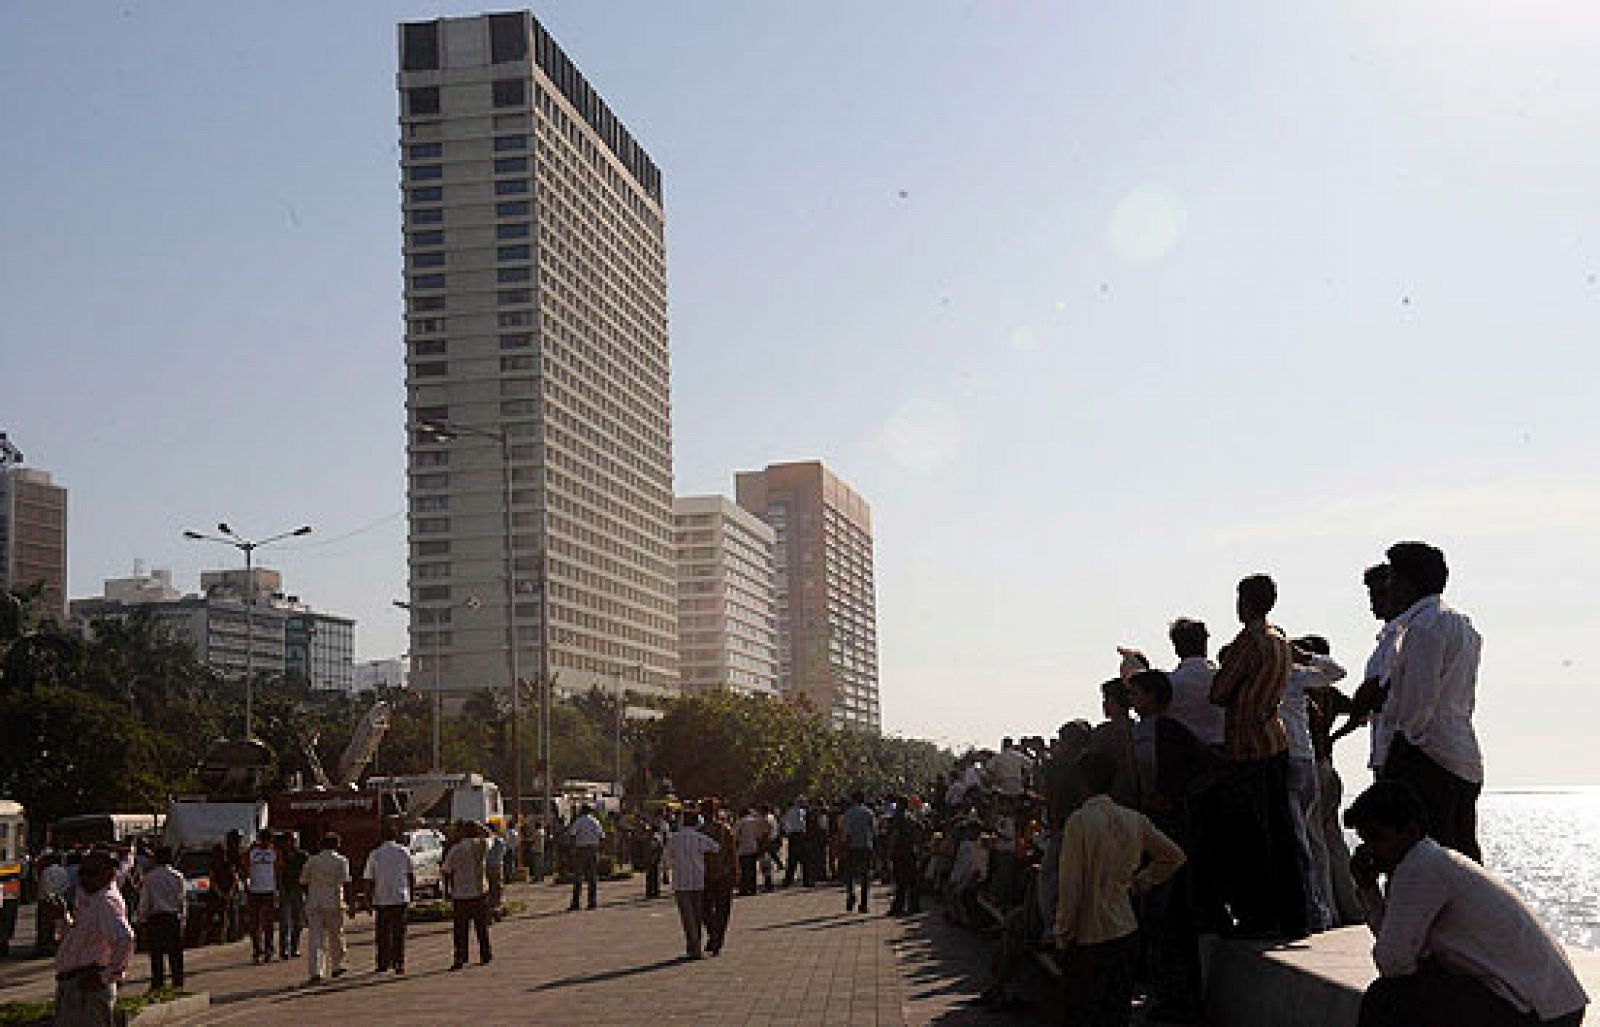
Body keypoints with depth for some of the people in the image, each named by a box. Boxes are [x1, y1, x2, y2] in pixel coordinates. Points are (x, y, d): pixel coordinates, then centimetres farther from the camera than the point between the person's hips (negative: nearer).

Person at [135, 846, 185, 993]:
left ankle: (158, 983, 2)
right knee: (175, 953, 6)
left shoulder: (148, 877, -2)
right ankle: (178, 982, 6)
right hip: (174, 917, 1)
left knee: (157, 953, 3)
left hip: (154, 918, -1)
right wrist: (182, 917, 9)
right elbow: (181, 899, 1)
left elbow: (144, 901, -1)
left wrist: (142, 917, 8)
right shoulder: (177, 876, -1)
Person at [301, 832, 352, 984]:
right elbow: (346, 883, -9)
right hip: (334, 904, -1)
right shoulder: (341, 861, -3)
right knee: (336, 937, 16)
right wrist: (347, 903, -5)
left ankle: (315, 972, -12)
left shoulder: (312, 861, 5)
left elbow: (304, 882, 9)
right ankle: (336, 967, 29)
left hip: (314, 904, 2)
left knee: (315, 939, -1)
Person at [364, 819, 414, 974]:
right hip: (401, 899, 0)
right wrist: (411, 894, 16)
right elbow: (411, 877, 5)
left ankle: (383, 963, 13)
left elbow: (369, 881, 0)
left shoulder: (374, 855, -2)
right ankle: (399, 964, 2)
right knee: (399, 933, 5)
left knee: (382, 934, 12)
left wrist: (369, 900, 8)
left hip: (381, 899, 0)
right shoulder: (404, 852, 0)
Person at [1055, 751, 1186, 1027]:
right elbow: (1174, 856, 16)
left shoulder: (1079, 821, -15)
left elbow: (1070, 884, -14)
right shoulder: (1134, 820, 3)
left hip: (1088, 938, -6)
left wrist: (1063, 935, -5)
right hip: (1127, 932, 6)